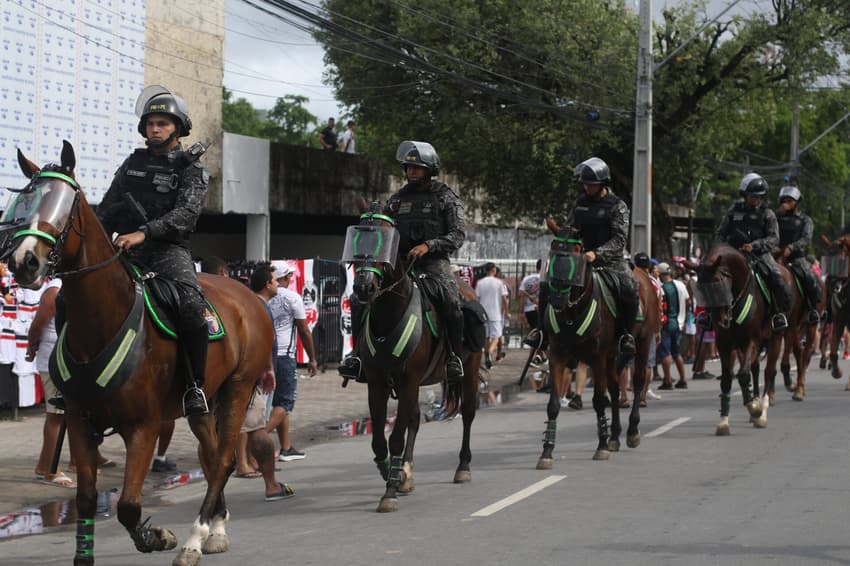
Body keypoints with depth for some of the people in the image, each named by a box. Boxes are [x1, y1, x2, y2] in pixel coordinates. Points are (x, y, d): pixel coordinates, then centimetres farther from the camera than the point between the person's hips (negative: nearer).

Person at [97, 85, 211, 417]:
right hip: (126, 251, 5)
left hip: (168, 252, -5)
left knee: (192, 306, -31)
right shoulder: (133, 163, 18)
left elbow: (186, 213, -15)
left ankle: (195, 387, -20)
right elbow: (106, 211, 22)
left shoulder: (191, 170, 2)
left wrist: (143, 232, -28)